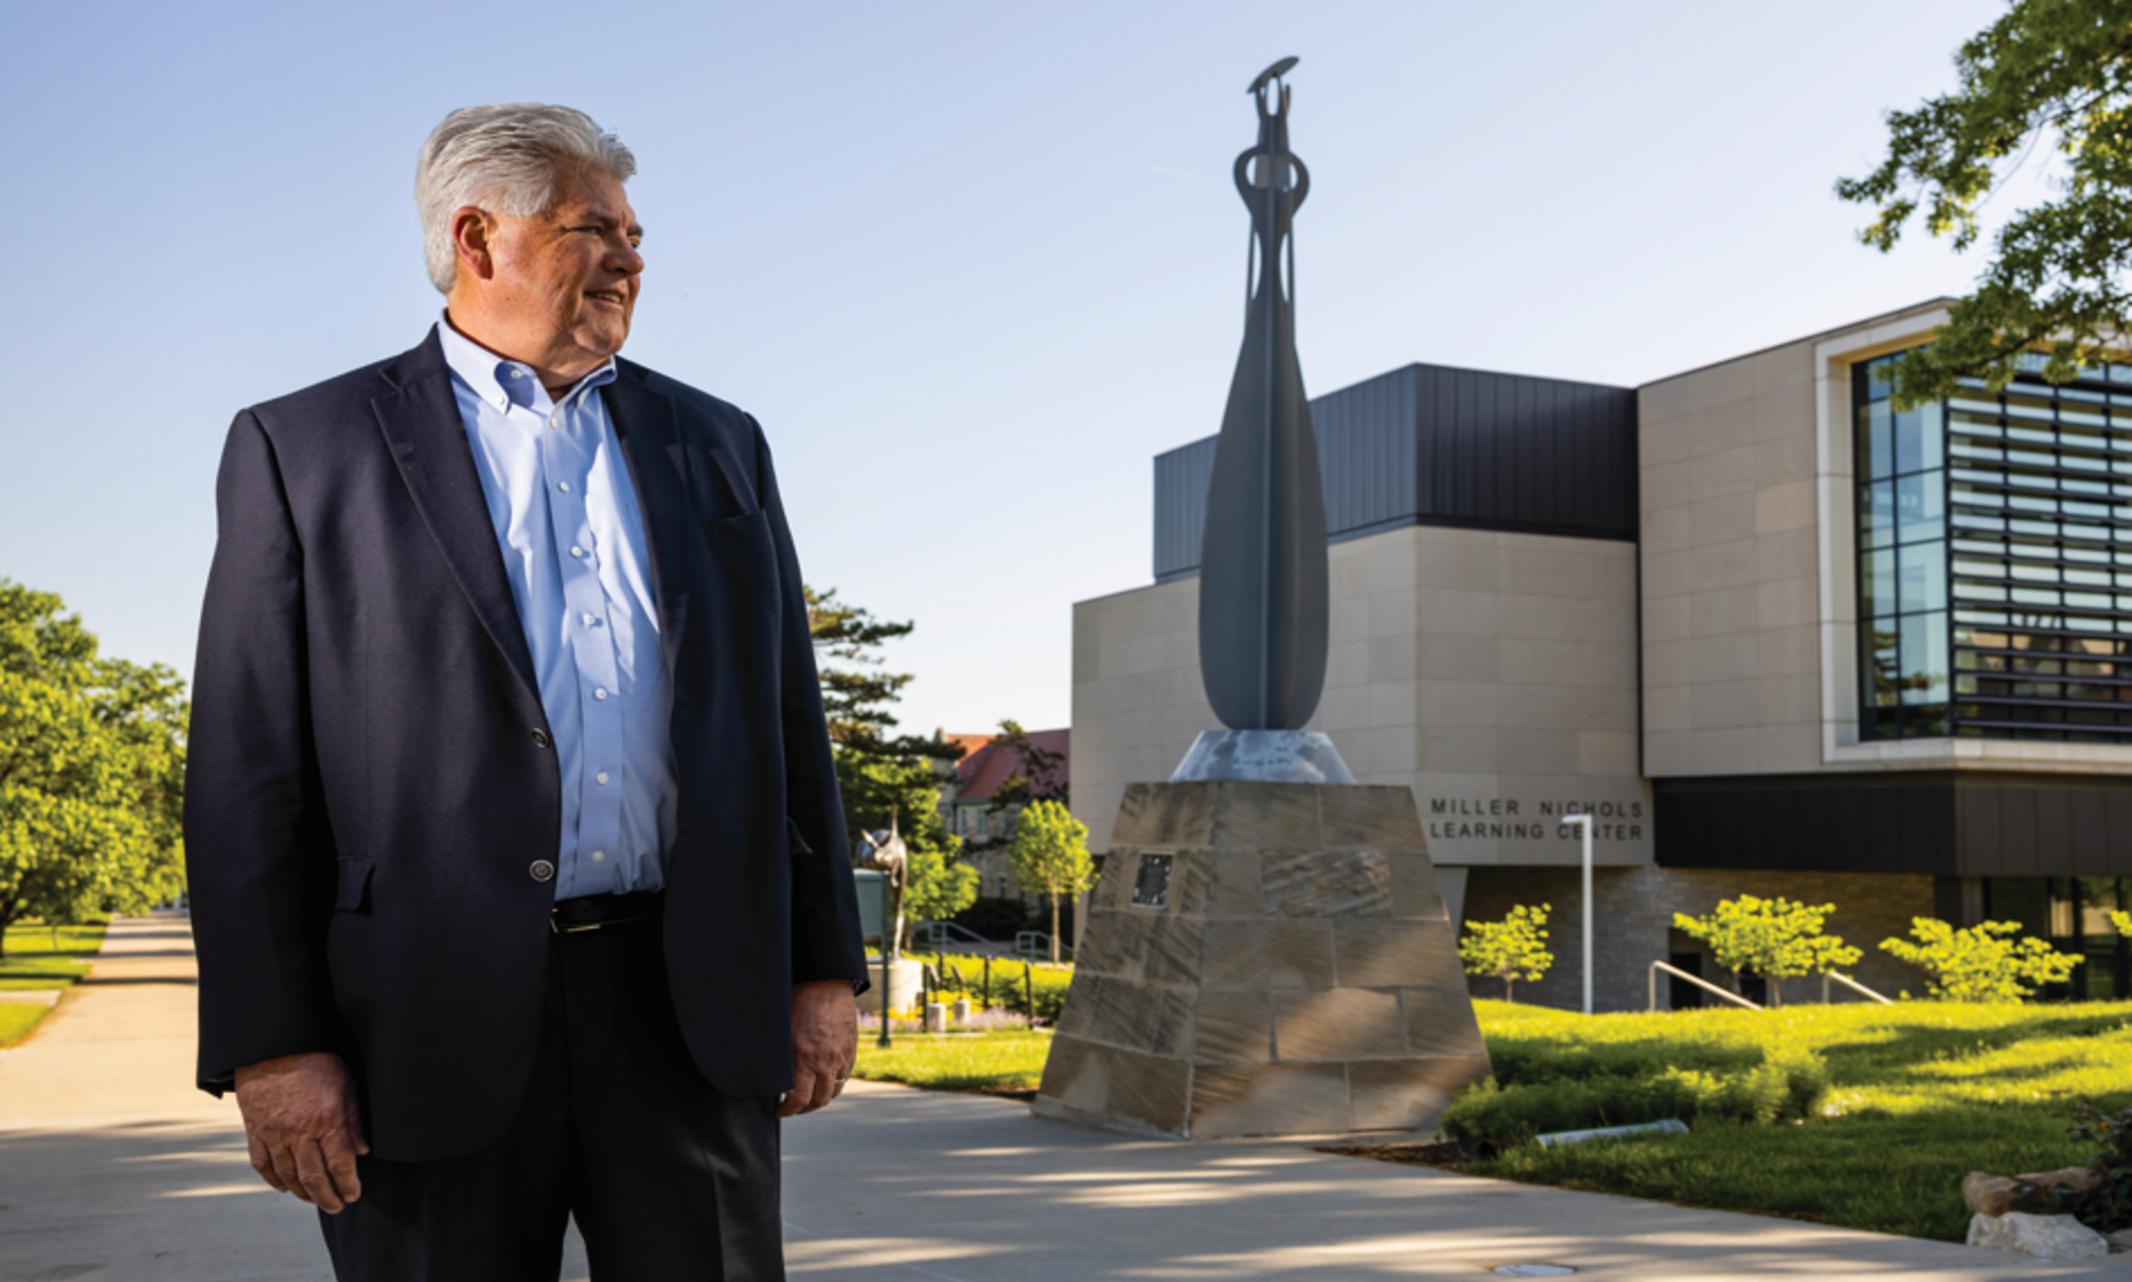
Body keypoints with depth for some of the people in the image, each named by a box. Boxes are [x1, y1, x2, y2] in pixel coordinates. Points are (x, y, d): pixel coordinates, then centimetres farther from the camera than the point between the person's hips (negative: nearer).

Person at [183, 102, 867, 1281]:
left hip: (691, 1007, 3)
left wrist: (823, 965, 8)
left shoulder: (716, 444, 15)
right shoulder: (302, 450, 4)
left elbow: (786, 721, 14)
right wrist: (271, 1047, -7)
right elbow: (249, 772, -1)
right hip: (442, 1023, -2)